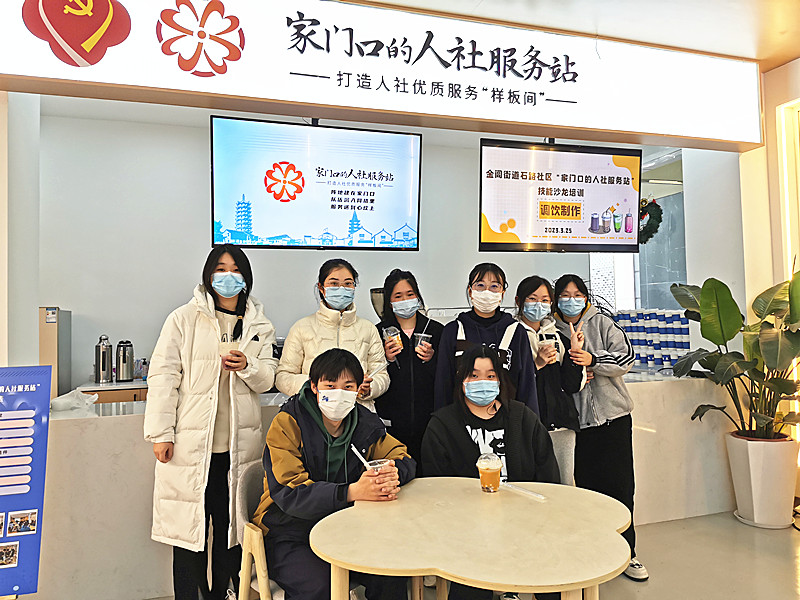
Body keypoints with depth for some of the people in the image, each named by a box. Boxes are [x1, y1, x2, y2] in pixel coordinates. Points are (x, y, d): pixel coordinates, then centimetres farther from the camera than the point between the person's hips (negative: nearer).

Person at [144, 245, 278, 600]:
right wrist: (160, 433, -6)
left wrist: (247, 366, -12)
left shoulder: (260, 326, 10)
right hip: (190, 444, -3)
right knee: (189, 528, 5)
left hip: (239, 444, 3)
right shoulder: (184, 319, 0)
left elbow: (267, 378, 10)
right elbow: (163, 377, -2)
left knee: (231, 526, 12)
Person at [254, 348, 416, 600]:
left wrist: (393, 473, -21)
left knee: (392, 574, -17)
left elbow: (404, 458, 6)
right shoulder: (287, 424, -13)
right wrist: (352, 491, -35)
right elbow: (289, 494, -22)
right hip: (290, 534, -4)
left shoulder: (365, 423, 2)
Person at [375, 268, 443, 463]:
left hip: (428, 420, 1)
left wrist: (431, 359, -10)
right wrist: (387, 360, -13)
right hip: (392, 423, -1)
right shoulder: (379, 332, 3)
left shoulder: (436, 330, 5)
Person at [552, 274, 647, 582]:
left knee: (620, 485, 2)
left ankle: (626, 553, 18)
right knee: (586, 486, 3)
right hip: (576, 420, 1)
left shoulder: (602, 323, 5)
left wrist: (593, 361, -18)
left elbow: (625, 357, -4)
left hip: (613, 416, 0)